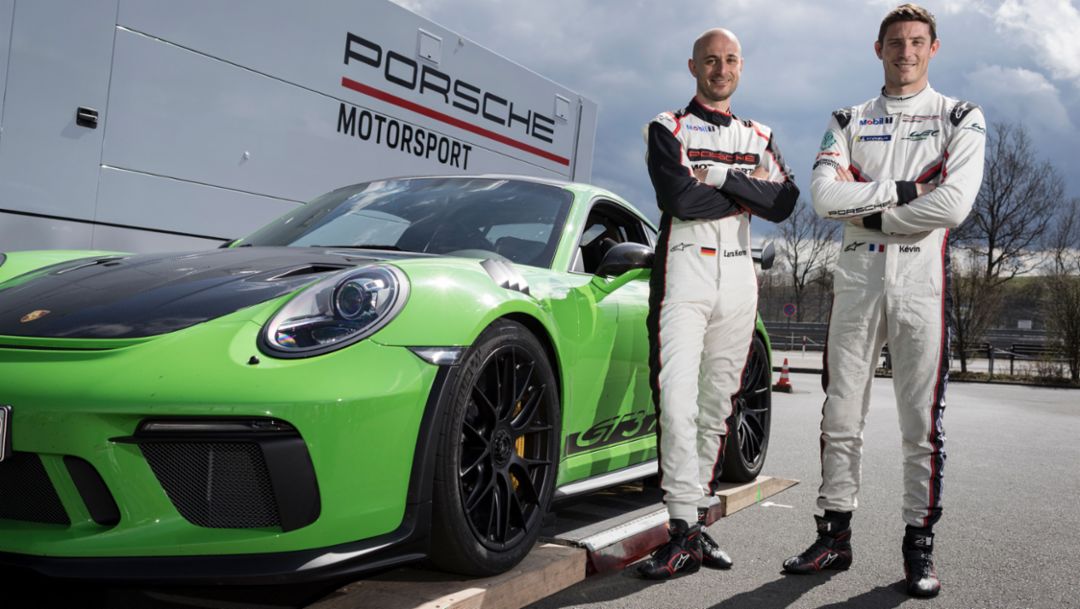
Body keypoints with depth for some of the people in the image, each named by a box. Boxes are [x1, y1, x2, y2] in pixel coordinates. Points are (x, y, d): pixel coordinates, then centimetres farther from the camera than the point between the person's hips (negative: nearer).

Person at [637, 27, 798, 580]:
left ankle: (697, 521, 12)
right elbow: (679, 198, -12)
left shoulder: (758, 137, 18)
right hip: (684, 270, -4)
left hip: (738, 276, 4)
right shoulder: (668, 128, 6)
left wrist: (724, 179, -9)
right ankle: (684, 532, -15)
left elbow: (785, 203, 0)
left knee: (717, 404, 5)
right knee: (677, 400, -16)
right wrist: (746, 197, -3)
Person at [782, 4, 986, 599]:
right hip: (855, 277, 2)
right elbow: (824, 196, -4)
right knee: (841, 416, 4)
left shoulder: (960, 118, 7)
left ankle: (919, 546, 11)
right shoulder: (849, 121, 13)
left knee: (922, 422, 0)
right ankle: (835, 537, 14)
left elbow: (954, 205, -11)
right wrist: (903, 188, -9)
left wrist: (866, 209, -7)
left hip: (922, 280, -2)